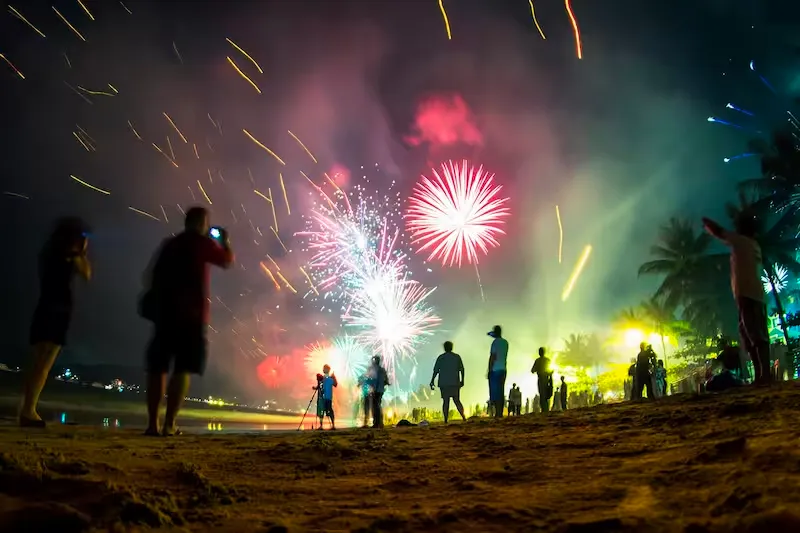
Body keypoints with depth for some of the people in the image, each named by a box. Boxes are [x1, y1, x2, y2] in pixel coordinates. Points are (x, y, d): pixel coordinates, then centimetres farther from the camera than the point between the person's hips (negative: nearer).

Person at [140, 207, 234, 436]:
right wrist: (225, 241, 23)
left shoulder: (169, 244, 19)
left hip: (164, 310, 6)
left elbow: (151, 277, 18)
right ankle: (169, 424, -14)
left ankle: (152, 423, 0)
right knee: (183, 368, -6)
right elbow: (227, 261, 8)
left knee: (158, 366, 5)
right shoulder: (202, 242, 1)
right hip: (190, 312, -6)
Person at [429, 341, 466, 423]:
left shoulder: (440, 358, 1)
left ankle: (446, 419, -6)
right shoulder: (457, 357, 5)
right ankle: (463, 416, -13)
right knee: (457, 400, 5)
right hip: (455, 382, 1)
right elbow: (462, 369, 4)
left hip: (443, 383, -1)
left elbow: (435, 371, 0)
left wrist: (432, 381, 6)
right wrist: (462, 380, 13)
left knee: (445, 401, 3)